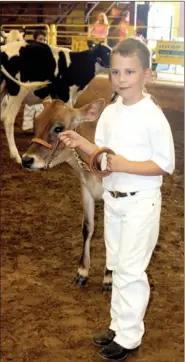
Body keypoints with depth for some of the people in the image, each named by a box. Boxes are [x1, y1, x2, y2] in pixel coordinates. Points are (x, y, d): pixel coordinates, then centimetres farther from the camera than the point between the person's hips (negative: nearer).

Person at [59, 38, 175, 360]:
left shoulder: (153, 116, -18)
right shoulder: (109, 113, 3)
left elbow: (166, 164, -17)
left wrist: (126, 165, -26)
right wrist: (80, 143, -7)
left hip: (140, 202, -7)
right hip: (113, 199, 7)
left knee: (130, 270, 0)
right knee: (117, 266, 17)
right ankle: (118, 326, 32)